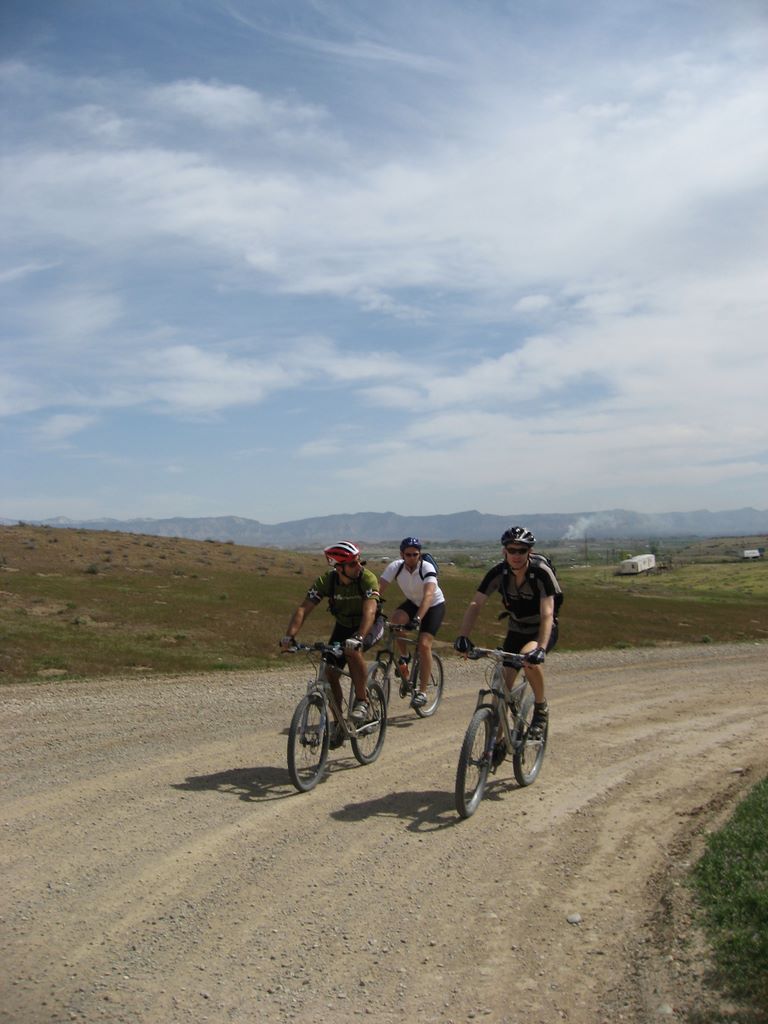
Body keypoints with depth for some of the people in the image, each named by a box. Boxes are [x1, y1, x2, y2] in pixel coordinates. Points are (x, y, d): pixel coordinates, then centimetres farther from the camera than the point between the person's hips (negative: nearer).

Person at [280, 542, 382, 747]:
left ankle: (361, 701, -17)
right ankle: (338, 724, 11)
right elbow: (304, 608, -26)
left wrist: (358, 638, -59)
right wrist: (289, 636, -41)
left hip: (370, 625, -4)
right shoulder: (326, 580, -21)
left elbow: (369, 611, -43)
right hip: (343, 626, 4)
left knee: (353, 650, -35)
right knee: (330, 673, -7)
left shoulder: (367, 578, -29)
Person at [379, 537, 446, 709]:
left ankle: (422, 692, -9)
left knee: (424, 644, -19)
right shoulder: (395, 567, -19)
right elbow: (379, 589, -25)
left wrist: (417, 619, -57)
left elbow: (428, 595, -43)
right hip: (412, 603, 4)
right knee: (395, 619, -29)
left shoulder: (427, 569, -29)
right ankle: (403, 658, -5)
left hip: (434, 605, -3)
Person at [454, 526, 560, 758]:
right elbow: (475, 604, -22)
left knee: (529, 656, -36)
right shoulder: (498, 573, -17)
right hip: (516, 630, 4)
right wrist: (463, 636, -37)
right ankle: (498, 742, 14)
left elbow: (547, 614, -34)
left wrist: (541, 648, -48)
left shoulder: (542, 572, -26)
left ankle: (541, 707, -11)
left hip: (542, 630, -4)